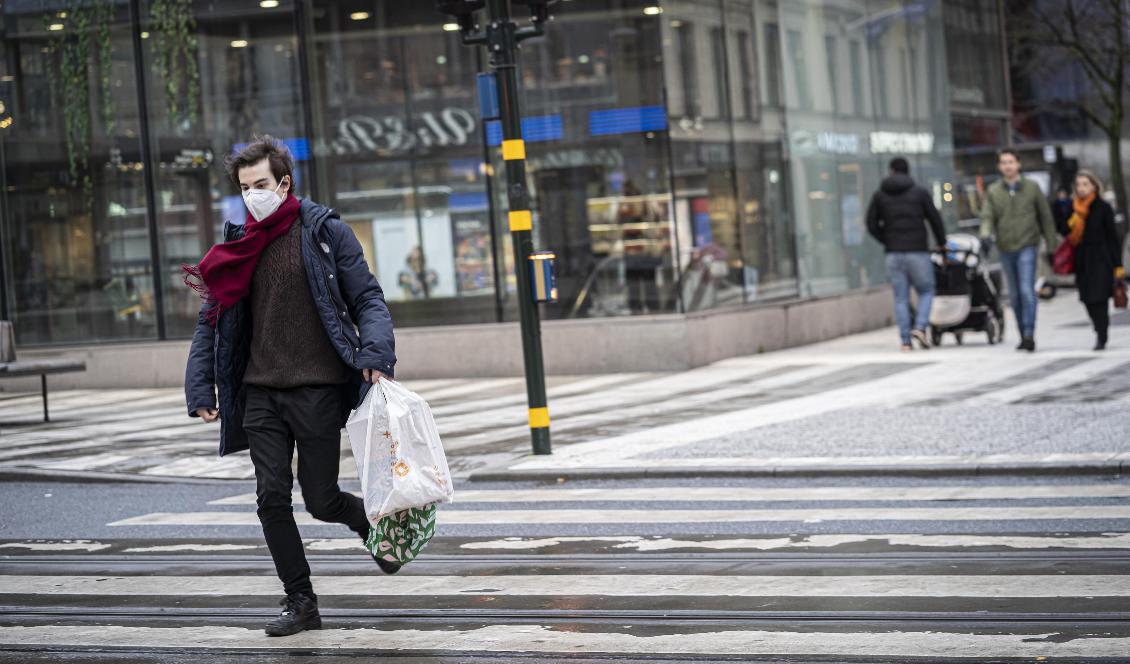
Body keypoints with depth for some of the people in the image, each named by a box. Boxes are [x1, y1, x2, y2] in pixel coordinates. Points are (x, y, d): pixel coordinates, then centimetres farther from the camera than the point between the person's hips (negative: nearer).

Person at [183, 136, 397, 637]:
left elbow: (367, 300, -3)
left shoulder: (325, 233, -2)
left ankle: (375, 520, 31)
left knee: (321, 500, -1)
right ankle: (300, 602, 9)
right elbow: (211, 323, 13)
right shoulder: (237, 246, 10)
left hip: (319, 389, -4)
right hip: (260, 393, 4)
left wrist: (375, 356, -19)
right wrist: (200, 390, 3)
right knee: (272, 499, -2)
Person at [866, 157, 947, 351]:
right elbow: (935, 219, 2)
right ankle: (920, 326, -12)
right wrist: (942, 243, 16)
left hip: (893, 254, 2)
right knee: (926, 291, 10)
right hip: (918, 252, -2)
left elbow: (872, 225, 5)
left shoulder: (879, 195, 6)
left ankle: (905, 340, 1)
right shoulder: (920, 193, 1)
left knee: (900, 298, 6)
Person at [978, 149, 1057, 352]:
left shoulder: (1032, 187, 3)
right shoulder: (993, 191, 7)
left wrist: (1051, 247, 4)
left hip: (1028, 246, -3)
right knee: (1014, 295, 8)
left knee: (1027, 290, -16)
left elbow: (1046, 217, 6)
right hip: (1005, 249, 3)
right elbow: (987, 216, -3)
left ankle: (1029, 335, -17)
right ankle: (1023, 336, 17)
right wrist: (986, 233, -26)